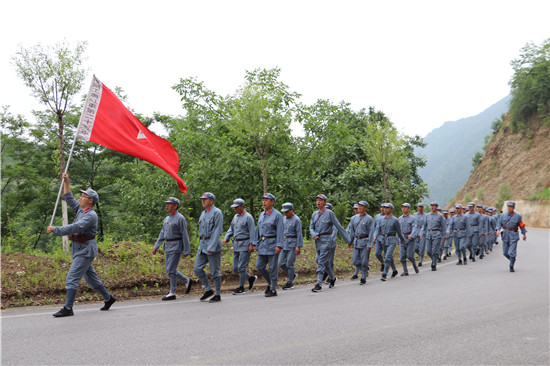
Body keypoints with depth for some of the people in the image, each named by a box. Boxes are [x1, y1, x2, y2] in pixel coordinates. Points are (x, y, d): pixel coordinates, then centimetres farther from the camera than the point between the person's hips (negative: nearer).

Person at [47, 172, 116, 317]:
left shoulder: (91, 215, -17)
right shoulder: (80, 209, 11)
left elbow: (76, 228, -28)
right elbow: (69, 199, 23)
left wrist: (55, 229, -26)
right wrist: (66, 182, 17)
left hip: (85, 251, -10)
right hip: (79, 250, 10)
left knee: (72, 278, -10)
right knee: (90, 277, 16)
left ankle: (68, 308, -4)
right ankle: (108, 298, 27)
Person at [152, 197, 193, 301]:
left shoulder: (180, 218, -12)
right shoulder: (167, 218, 14)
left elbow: (185, 235, -14)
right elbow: (162, 234, 18)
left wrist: (186, 250, -15)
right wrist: (156, 246, 13)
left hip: (176, 246, -9)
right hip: (168, 247, 9)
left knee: (171, 269, -7)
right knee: (169, 269, 11)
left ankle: (172, 293, 4)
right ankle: (187, 281, 26)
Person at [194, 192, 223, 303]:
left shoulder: (217, 212, -10)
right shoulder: (203, 213, 16)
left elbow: (217, 231, -16)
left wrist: (211, 247, -21)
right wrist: (201, 245, 18)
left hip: (213, 245, -8)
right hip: (202, 246, 8)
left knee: (215, 271, -1)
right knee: (197, 269, 3)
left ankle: (218, 295, 10)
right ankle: (208, 290, 18)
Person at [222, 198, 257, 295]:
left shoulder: (248, 217, -9)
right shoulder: (235, 216, 14)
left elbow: (252, 232, -12)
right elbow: (231, 229, 19)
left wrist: (251, 244, -18)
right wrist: (226, 239, 5)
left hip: (245, 245, -8)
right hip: (236, 244, 8)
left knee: (241, 267, -5)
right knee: (235, 268, 8)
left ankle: (241, 287, 6)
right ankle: (251, 278, 26)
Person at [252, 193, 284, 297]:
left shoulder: (277, 215, -7)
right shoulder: (262, 214, 14)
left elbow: (280, 231, -12)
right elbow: (258, 230, 18)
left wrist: (279, 245, -19)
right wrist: (255, 243, 13)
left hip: (272, 244, -7)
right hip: (262, 244, 7)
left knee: (273, 267, -1)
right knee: (259, 266, 6)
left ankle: (273, 289, 8)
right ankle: (270, 282, 26)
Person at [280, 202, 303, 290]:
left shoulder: (296, 220, -9)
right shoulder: (284, 219, 13)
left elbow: (299, 234, -12)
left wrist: (298, 246, -17)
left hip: (293, 243, -7)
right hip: (285, 243, 7)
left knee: (289, 263, -4)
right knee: (281, 263, 4)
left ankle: (290, 283, 10)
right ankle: (293, 275, 25)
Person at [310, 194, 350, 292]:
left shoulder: (329, 213, -7)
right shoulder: (314, 214, 10)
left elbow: (339, 226, -6)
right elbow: (311, 227, 14)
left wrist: (347, 240, -4)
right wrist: (314, 234, -9)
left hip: (326, 240, -6)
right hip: (317, 240, 6)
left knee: (321, 262, -11)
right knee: (325, 262, 16)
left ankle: (319, 284, -9)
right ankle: (332, 278, 37)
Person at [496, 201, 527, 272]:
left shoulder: (517, 216, -2)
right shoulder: (503, 215, 5)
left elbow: (522, 225, 6)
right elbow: (499, 223, 3)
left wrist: (524, 234, 9)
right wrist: (498, 230, -16)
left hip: (513, 236, -3)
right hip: (505, 235, 3)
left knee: (512, 252, -9)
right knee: (505, 252, 8)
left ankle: (511, 267, 2)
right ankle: (513, 260, 35)